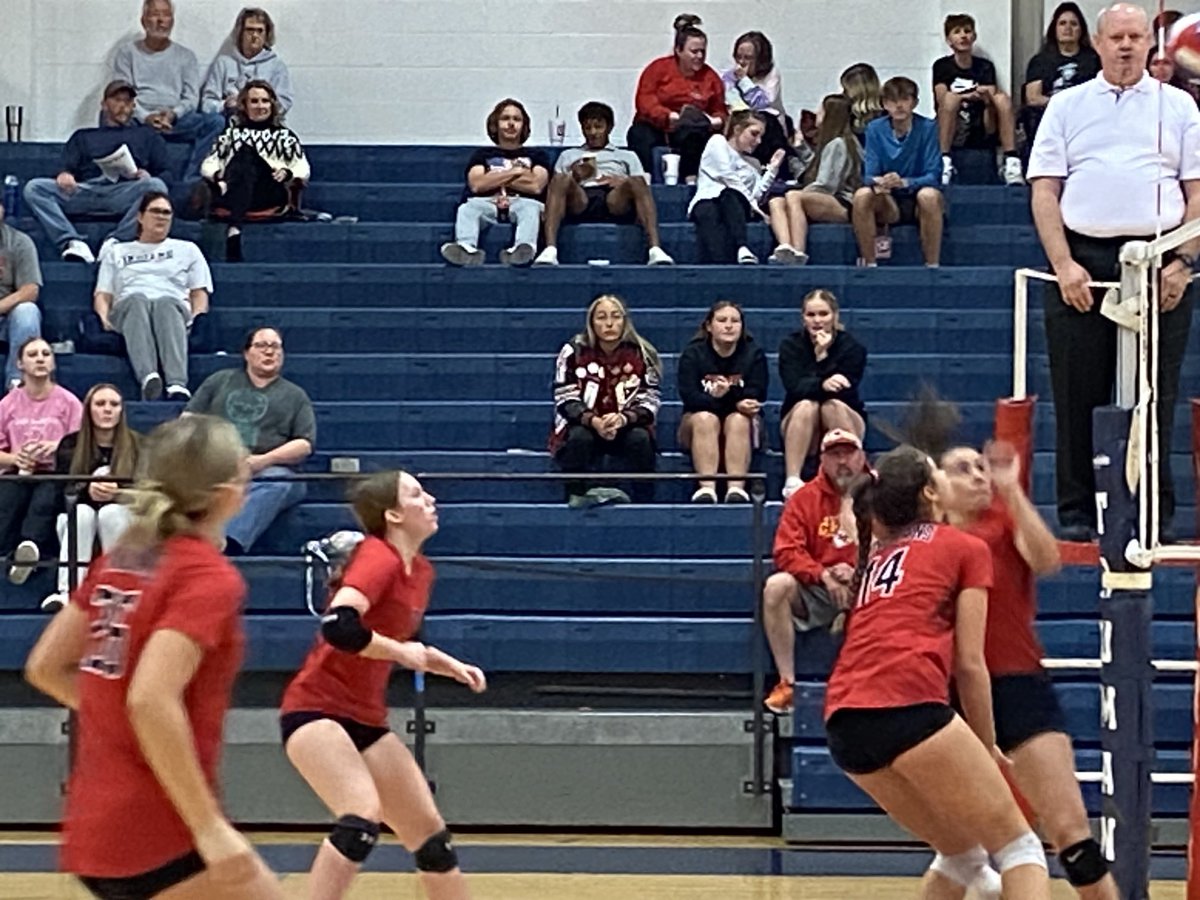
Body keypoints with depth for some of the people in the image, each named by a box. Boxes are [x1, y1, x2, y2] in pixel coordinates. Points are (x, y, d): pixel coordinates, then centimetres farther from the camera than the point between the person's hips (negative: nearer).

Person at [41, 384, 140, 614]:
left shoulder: (137, 444, 0)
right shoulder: (70, 445, 3)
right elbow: (62, 490, -9)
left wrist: (117, 491, -31)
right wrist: (87, 491, -31)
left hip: (122, 521, -1)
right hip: (77, 521, 1)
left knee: (111, 512, -33)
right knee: (82, 512, -33)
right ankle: (67, 592, -47)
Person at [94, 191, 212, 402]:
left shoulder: (187, 250, 31)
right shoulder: (117, 253, 32)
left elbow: (200, 294, 20)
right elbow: (102, 294, 21)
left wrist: (197, 318, -3)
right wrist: (104, 316, -2)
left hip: (173, 304, 0)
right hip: (127, 307, 0)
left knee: (167, 304, -41)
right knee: (137, 300, -40)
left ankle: (177, 385, -64)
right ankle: (148, 377, -64)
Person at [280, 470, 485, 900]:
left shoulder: (420, 571, 9)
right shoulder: (378, 557, -16)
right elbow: (338, 626, -32)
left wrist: (449, 665, 13)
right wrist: (399, 651, -20)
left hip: (366, 719, 9)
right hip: (316, 710, -9)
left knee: (431, 834, 10)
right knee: (363, 814, -31)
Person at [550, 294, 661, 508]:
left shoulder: (641, 354, -6)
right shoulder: (574, 352, -8)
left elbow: (649, 401, -10)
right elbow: (566, 400, -11)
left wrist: (623, 419, -32)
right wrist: (593, 421, -32)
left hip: (626, 428, 1)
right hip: (583, 426, -1)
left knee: (640, 438, -30)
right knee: (580, 436, -33)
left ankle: (644, 500, -22)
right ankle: (577, 495, -25)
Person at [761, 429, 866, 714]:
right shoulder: (805, 498, 4)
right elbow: (786, 552, -4)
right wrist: (823, 575, -18)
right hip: (816, 592, 2)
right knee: (776, 586, -26)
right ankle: (787, 684, -22)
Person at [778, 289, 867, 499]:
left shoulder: (852, 346, -8)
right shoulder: (791, 345, -6)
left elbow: (844, 391, -20)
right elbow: (794, 387, -22)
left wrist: (823, 356, -28)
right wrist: (822, 385, -43)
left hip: (845, 421, 0)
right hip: (800, 424, 0)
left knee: (833, 405, -33)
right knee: (806, 405, -33)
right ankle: (792, 481, -42)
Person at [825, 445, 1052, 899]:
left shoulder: (874, 554, 28)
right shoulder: (966, 548, 13)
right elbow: (969, 663, 7)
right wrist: (988, 748, 15)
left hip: (843, 721, 6)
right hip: (907, 702, -6)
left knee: (962, 853, 22)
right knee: (1017, 846, 0)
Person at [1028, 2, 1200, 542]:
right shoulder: (1067, 106, 11)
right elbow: (1044, 190, 5)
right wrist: (1064, 265, -6)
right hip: (1082, 260, 0)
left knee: (1155, 394, 1)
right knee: (1078, 395, 0)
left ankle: (1154, 516, 6)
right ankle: (1076, 513, 6)